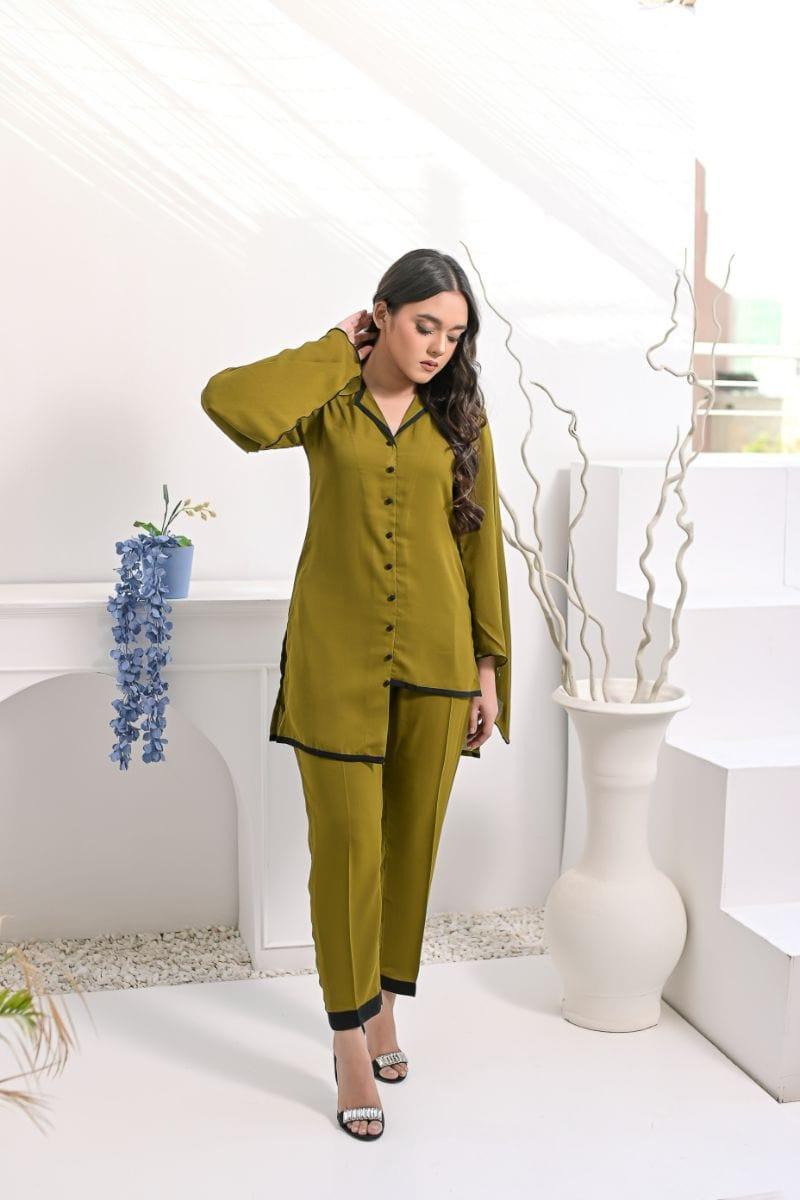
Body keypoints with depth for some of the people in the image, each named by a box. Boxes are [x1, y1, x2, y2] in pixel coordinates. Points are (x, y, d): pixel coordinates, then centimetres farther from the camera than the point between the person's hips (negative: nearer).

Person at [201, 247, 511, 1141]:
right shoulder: (327, 401, -1)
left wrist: (489, 666, 4)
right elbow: (229, 402, -22)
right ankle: (350, 1038, 13)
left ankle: (383, 1003, 31)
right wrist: (334, 351, -10)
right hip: (335, 660, -2)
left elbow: (480, 543, 6)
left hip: (435, 659, 2)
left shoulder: (460, 415, 5)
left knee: (412, 838, 11)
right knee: (346, 842, -1)